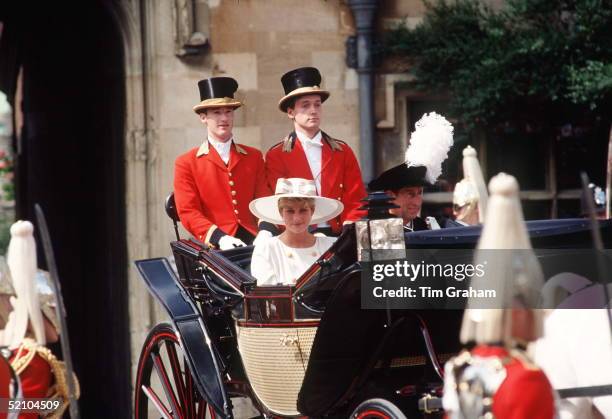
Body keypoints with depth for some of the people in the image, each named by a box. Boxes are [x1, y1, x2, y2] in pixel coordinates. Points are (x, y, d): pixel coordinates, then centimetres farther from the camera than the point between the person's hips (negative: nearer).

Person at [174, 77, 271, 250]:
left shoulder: (254, 157, 17)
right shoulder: (186, 163, 8)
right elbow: (188, 212, 1)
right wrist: (220, 238, -15)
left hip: (252, 241, 3)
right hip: (214, 248, -3)